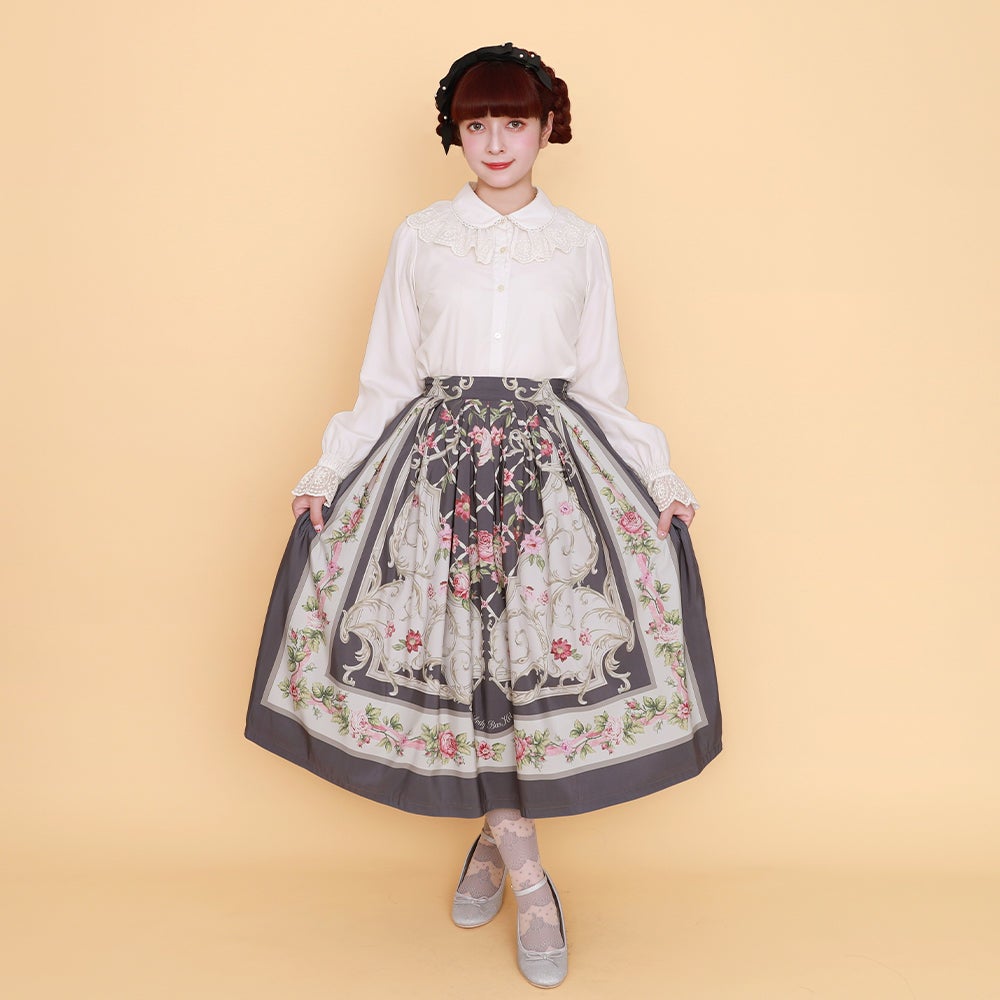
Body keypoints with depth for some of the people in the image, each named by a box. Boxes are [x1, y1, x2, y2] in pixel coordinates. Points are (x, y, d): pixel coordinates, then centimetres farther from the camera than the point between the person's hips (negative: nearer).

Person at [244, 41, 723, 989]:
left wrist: (661, 479, 4)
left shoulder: (581, 242, 11)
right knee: (455, 653, -3)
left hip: (552, 456, 0)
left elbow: (604, 384, 13)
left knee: (533, 649, -5)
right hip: (437, 455, 0)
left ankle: (493, 837, 19)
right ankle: (527, 874, 13)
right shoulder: (418, 237, 10)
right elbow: (387, 378, 10)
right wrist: (328, 473, 2)